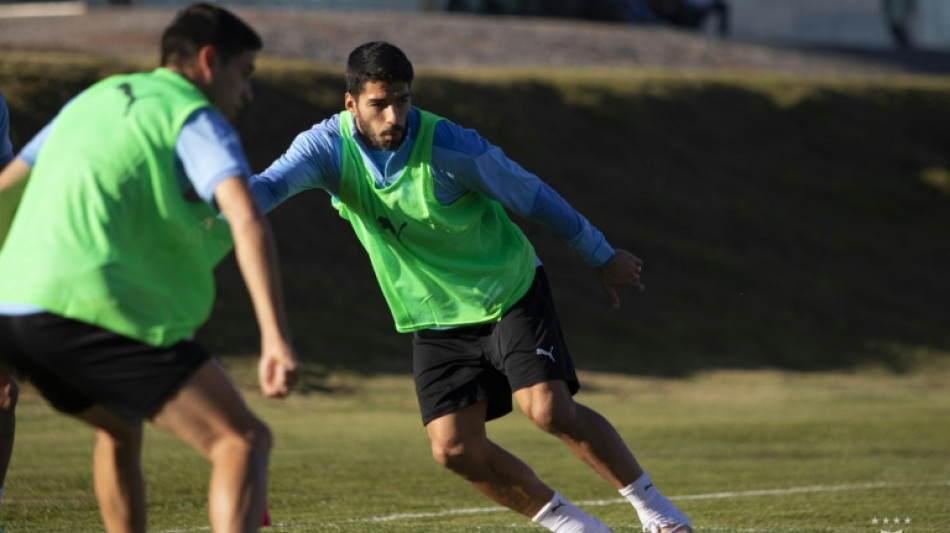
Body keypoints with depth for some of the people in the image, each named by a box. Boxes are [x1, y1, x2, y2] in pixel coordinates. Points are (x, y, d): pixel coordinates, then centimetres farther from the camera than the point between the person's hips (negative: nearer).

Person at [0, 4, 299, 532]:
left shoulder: (95, 99, 25)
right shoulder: (197, 121, 1)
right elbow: (247, 220, -16)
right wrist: (277, 339, -26)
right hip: (91, 306, -8)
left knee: (120, 428, 34)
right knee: (244, 440, -9)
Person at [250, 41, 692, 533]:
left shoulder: (450, 148, -23)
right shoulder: (329, 146, -14)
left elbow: (530, 195, -9)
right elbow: (271, 185, -29)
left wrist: (601, 256, 1)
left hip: (509, 293, -4)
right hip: (436, 320, 4)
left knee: (549, 409, -21)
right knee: (454, 448, -8)